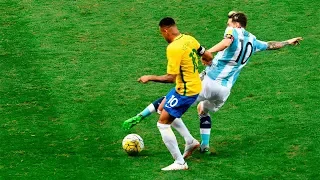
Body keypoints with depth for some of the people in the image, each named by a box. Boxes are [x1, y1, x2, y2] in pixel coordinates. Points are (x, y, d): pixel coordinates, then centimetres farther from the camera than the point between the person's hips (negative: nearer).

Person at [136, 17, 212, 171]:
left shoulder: (173, 48, -25)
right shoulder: (189, 39, 0)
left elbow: (171, 77, -25)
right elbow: (208, 57, 9)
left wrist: (149, 78, -14)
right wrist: (205, 59, 33)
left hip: (185, 92, -9)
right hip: (195, 86, 9)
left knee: (163, 123, -2)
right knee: (164, 108, 27)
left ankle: (180, 163, 1)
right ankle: (190, 141, 30)